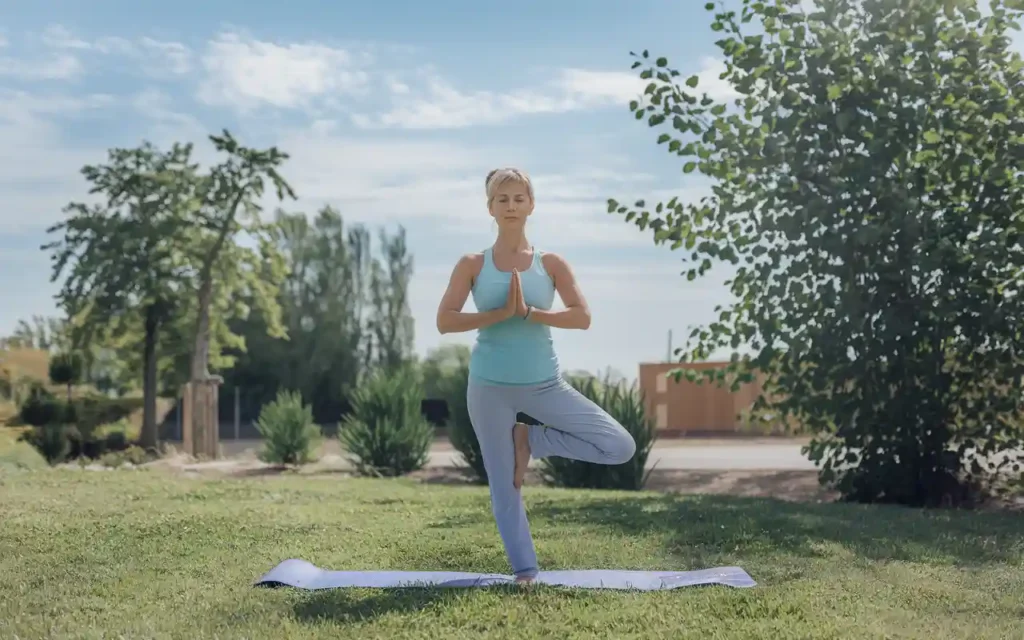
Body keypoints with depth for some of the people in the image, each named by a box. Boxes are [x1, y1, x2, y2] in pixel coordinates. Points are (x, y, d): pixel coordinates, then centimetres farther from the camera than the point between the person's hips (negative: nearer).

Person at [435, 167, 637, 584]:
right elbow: (445, 321, -8)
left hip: (544, 384, 1)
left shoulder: (551, 264, 2)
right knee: (504, 486, 5)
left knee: (621, 448, -6)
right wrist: (500, 313, -18)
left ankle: (529, 441, 8)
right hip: (490, 386, -1)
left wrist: (529, 313, -19)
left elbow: (582, 317, -7)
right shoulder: (472, 265, 0)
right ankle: (524, 570, 21)